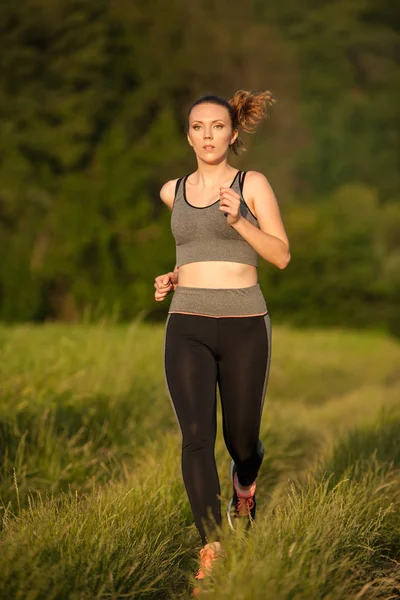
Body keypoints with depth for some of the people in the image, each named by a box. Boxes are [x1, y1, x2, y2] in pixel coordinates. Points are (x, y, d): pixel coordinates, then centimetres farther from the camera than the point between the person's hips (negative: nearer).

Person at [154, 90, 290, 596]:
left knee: (241, 440, 9)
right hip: (186, 328, 2)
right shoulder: (172, 192, 11)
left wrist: (238, 220, -18)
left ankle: (244, 484, 48)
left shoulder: (253, 184, 1)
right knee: (196, 435, -18)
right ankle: (210, 553, -18)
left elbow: (281, 255, -3)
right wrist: (173, 276, 12)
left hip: (244, 326, -2)